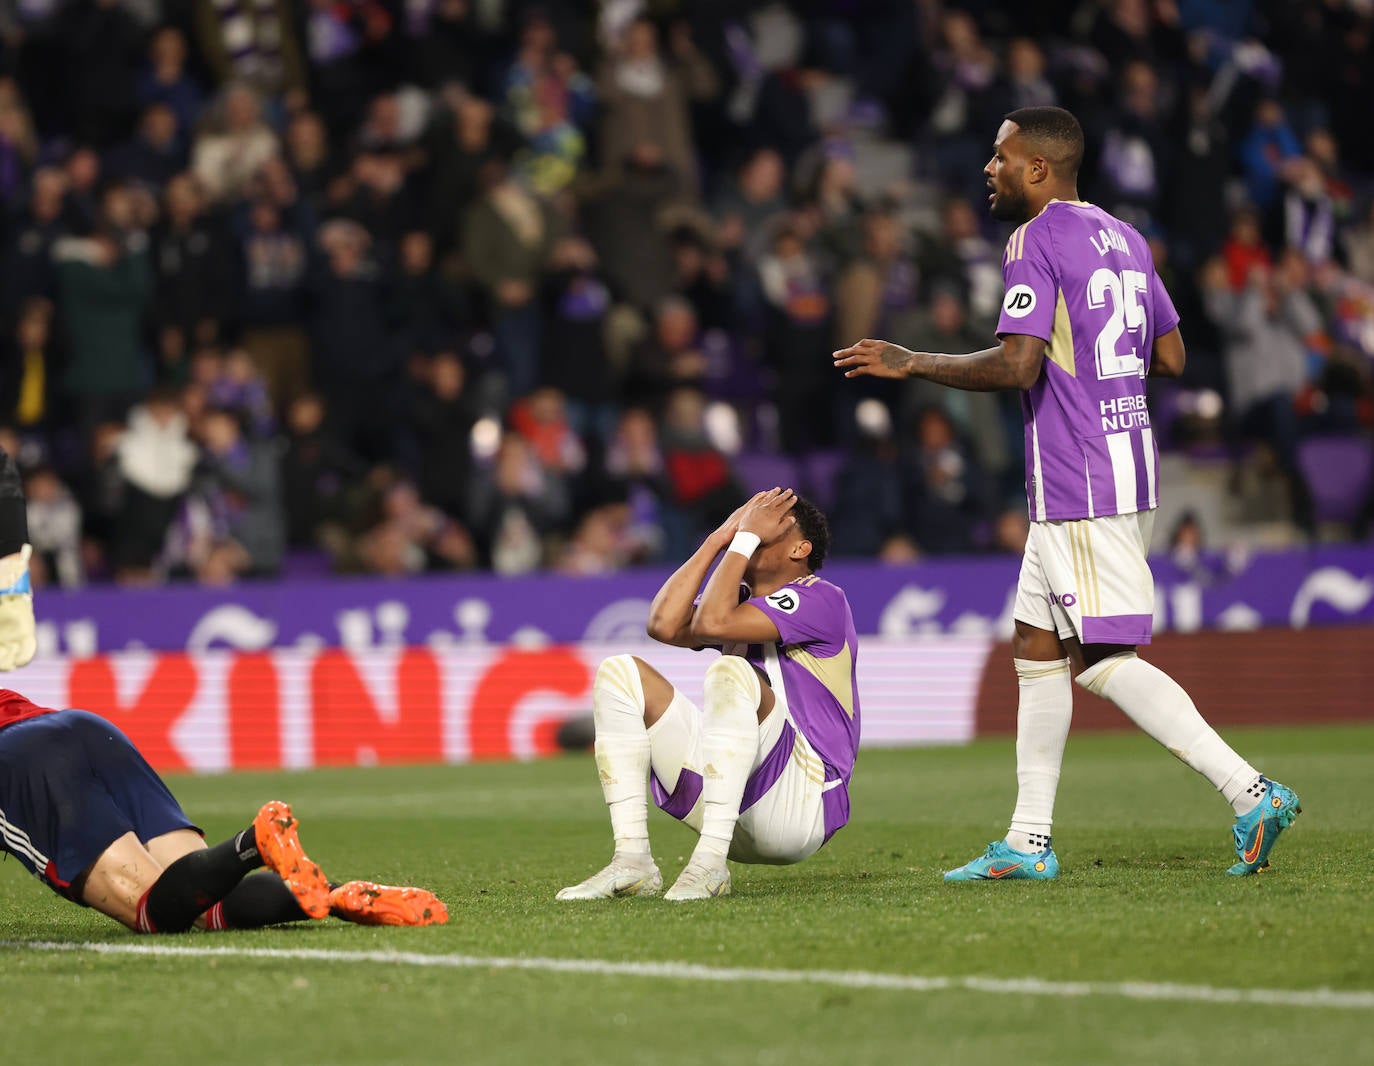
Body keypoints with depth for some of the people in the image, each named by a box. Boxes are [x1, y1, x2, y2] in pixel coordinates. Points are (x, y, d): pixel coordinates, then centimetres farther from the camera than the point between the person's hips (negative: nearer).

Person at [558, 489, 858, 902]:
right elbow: (665, 625, 0)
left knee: (730, 671, -32)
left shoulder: (822, 600, -5)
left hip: (803, 812, -8)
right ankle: (632, 860, -12)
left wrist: (746, 536, -8)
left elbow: (713, 623, -18)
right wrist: (721, 538, 5)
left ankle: (709, 865, -36)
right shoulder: (744, 602, 20)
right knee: (621, 672, 1)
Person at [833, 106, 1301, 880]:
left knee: (1103, 659, -9)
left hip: (1079, 488, -10)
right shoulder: (1124, 239, 15)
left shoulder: (1036, 241, -12)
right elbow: (1171, 358, 18)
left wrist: (911, 364, -11)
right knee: (1036, 648, 13)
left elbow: (1017, 366, -22)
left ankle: (1251, 792, -16)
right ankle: (1029, 843, 15)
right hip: (1129, 466, 10)